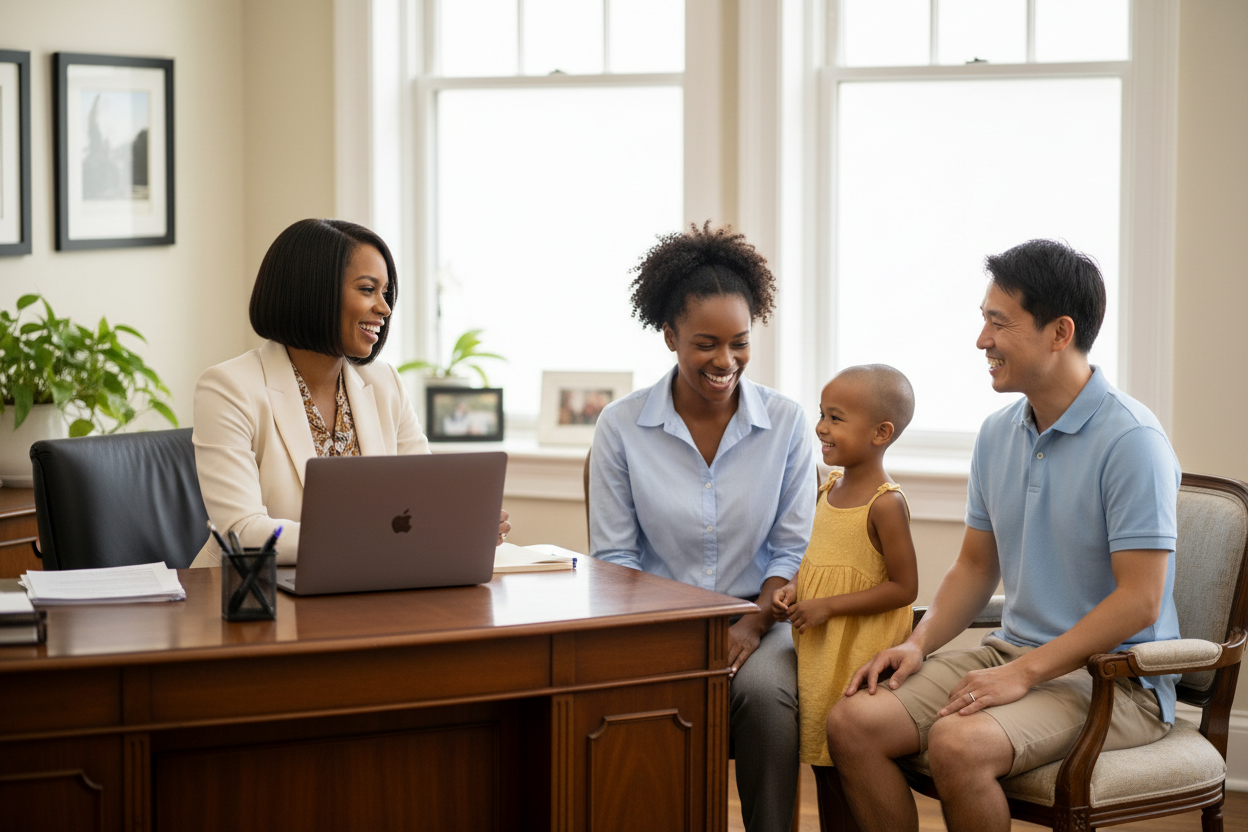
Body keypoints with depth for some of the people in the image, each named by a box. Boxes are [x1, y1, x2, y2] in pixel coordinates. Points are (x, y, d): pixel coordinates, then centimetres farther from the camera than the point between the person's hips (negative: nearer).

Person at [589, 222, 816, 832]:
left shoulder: (785, 422, 4)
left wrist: (752, 625, -12)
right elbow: (613, 556, 2)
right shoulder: (621, 427, 1)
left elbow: (793, 549, 5)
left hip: (758, 618, 1)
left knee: (765, 691, -32)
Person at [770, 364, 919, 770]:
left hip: (861, 653, -8)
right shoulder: (831, 488, 8)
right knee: (820, 745, 15)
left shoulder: (885, 504, -17)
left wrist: (828, 606, -19)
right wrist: (793, 588, 1)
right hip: (816, 647, 8)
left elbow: (904, 588, -18)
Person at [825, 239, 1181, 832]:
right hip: (1014, 651, 8)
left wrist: (1025, 672, -22)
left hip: (1112, 678, -7)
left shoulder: (1132, 440, -16)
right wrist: (919, 642, 1)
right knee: (852, 723, -12)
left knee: (958, 743, -33)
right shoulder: (998, 433, 9)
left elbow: (1139, 600, -20)